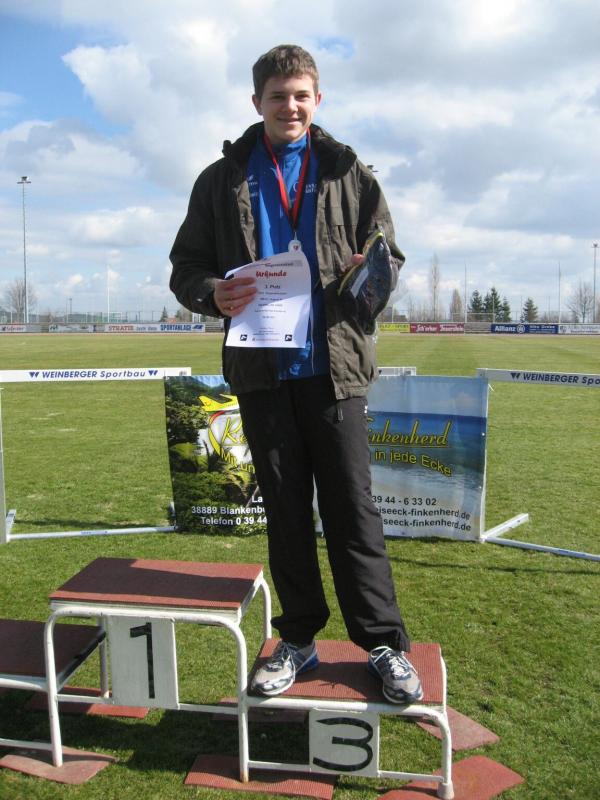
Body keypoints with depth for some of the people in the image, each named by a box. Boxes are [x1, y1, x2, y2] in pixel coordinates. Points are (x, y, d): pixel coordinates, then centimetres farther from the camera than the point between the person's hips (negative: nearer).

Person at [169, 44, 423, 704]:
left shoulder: (348, 173, 10)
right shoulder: (223, 179, 10)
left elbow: (389, 257, 11)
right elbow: (185, 266, 10)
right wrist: (213, 294, -14)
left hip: (334, 365, -1)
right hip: (262, 370, 2)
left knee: (351, 508, 0)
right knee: (285, 512, 10)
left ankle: (384, 642, 14)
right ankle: (298, 638, 25)